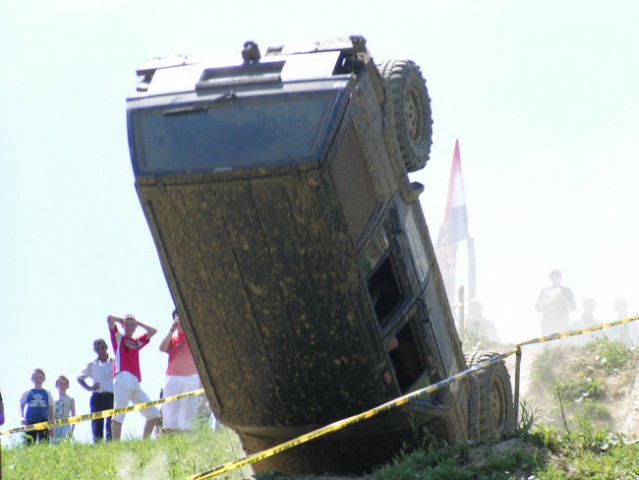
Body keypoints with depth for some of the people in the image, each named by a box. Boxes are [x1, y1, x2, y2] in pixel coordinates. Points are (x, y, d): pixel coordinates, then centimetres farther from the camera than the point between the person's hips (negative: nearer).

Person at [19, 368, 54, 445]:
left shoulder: (47, 393, 15)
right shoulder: (27, 393, 12)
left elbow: (51, 410, 15)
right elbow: (21, 407, 10)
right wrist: (22, 417, -9)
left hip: (43, 421, 1)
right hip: (30, 422, -1)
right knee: (29, 444, -6)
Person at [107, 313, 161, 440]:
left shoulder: (137, 342, 27)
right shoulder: (118, 337, 13)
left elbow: (153, 331, 27)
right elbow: (110, 319, 3)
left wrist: (138, 323, 28)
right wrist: (121, 320, 20)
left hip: (135, 383, 7)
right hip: (123, 378, -7)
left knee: (154, 414, 5)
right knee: (119, 415, -15)